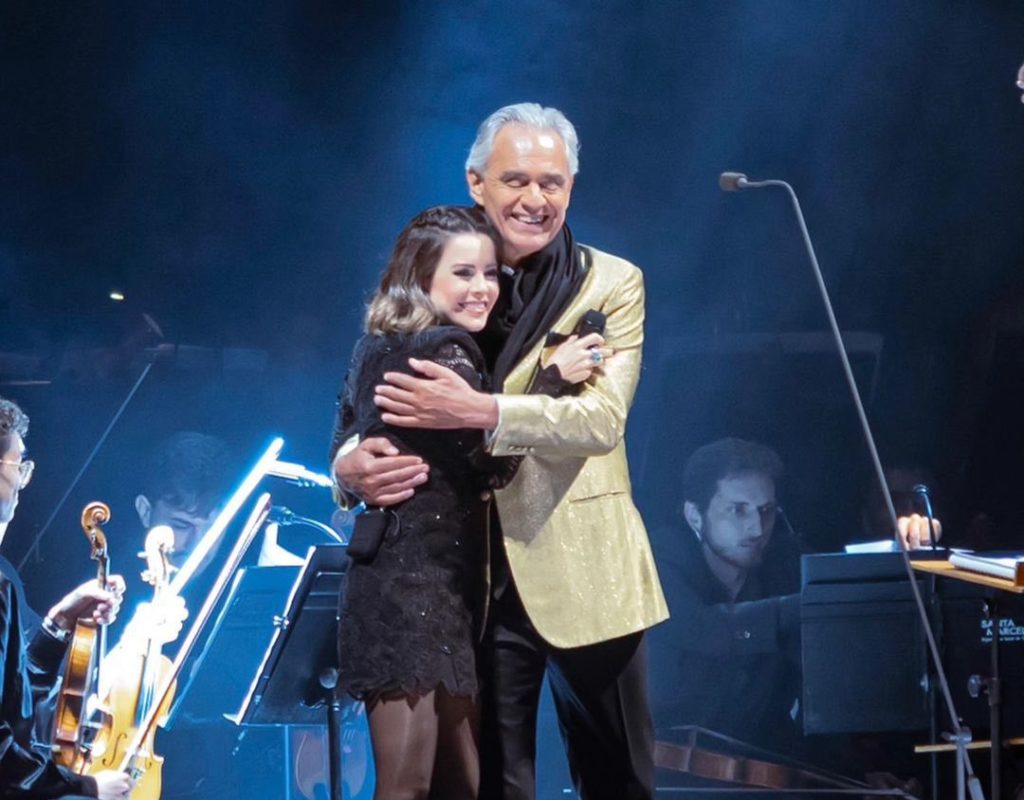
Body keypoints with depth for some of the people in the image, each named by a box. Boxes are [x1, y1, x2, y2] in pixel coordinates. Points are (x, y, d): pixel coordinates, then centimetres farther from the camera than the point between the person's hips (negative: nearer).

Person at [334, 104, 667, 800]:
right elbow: (372, 410, 4)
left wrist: (481, 412, -29)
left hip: (583, 578, -2)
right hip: (473, 581, 2)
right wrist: (353, 464, -20)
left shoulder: (611, 284, -1)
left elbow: (604, 415, -16)